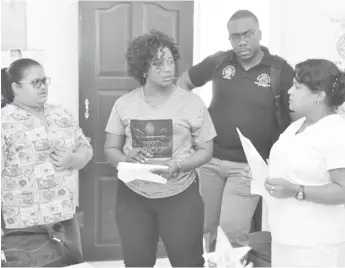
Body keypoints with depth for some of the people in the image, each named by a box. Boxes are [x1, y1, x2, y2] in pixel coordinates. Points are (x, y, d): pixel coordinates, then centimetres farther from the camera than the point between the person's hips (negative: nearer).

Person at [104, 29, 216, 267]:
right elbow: (111, 149, 6)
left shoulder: (192, 103, -5)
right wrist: (126, 161, -17)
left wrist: (176, 165, -20)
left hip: (180, 196, -2)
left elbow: (206, 151, -2)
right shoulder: (124, 104, 0)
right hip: (133, 196, 2)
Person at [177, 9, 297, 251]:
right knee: (203, 228, 14)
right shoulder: (218, 62, -1)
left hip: (249, 166, -3)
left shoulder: (281, 70, -8)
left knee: (232, 230, -8)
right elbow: (183, 83, 15)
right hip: (209, 159, 3)